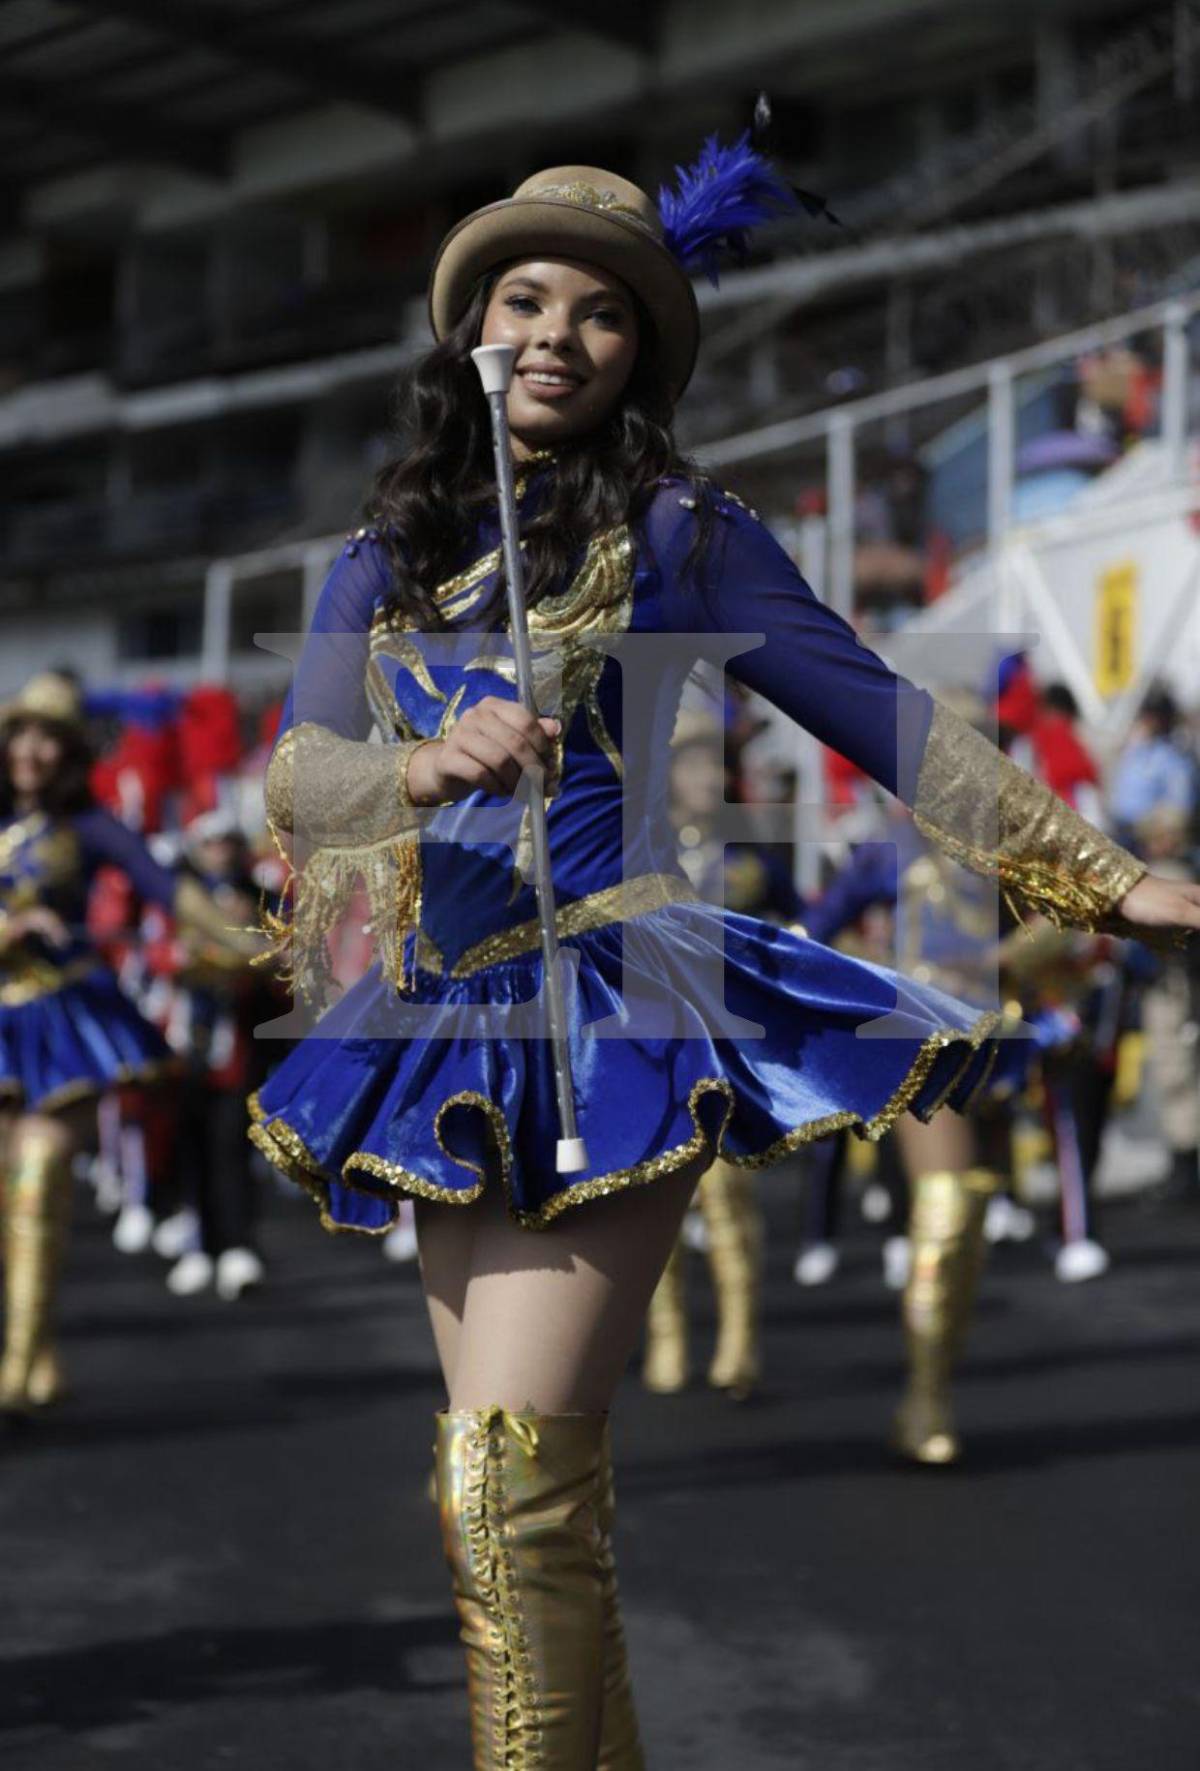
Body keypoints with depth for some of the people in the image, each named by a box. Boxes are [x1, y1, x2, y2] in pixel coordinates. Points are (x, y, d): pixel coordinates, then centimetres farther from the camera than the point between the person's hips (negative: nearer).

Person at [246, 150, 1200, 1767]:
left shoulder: (674, 530, 4)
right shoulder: (382, 556, 14)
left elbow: (882, 718, 4)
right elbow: (294, 772, 1)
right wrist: (428, 766, -21)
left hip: (611, 1006, -5)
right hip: (445, 1031, 5)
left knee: (512, 1483, -15)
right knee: (525, 1494, 8)